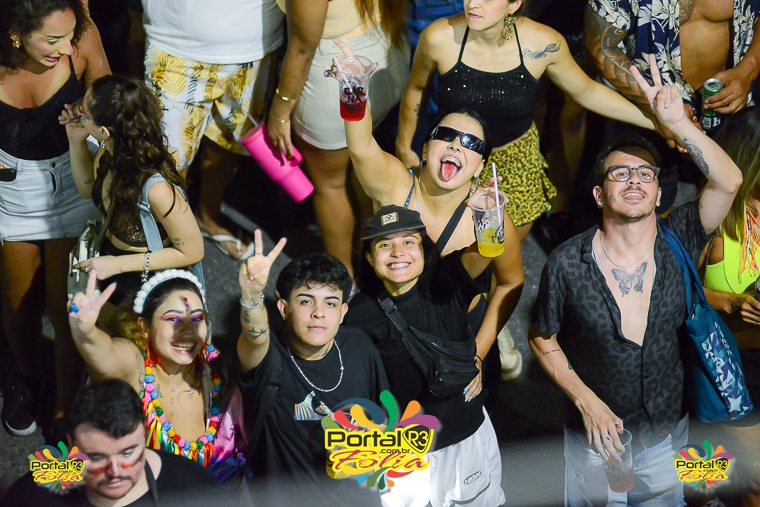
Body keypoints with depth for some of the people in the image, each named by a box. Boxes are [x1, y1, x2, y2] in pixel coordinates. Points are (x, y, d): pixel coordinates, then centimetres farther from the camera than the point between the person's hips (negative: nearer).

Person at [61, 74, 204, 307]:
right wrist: (76, 141, -13)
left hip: (148, 277, -6)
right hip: (110, 256, 6)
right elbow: (88, 188, 4)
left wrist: (119, 264, -23)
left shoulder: (156, 189, -39)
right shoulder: (110, 151, -19)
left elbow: (192, 252, -24)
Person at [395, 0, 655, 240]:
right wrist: (404, 146, 7)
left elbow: (586, 92, -4)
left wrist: (653, 119, -7)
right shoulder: (439, 38, -24)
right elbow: (416, 87, -2)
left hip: (517, 158, 1)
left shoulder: (542, 43, -22)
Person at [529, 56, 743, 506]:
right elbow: (543, 339, -3)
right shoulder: (567, 264, -15)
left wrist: (677, 122, -36)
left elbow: (727, 182, -26)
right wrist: (588, 403, -13)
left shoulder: (678, 241, -11)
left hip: (668, 433, 2)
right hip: (596, 436, -2)